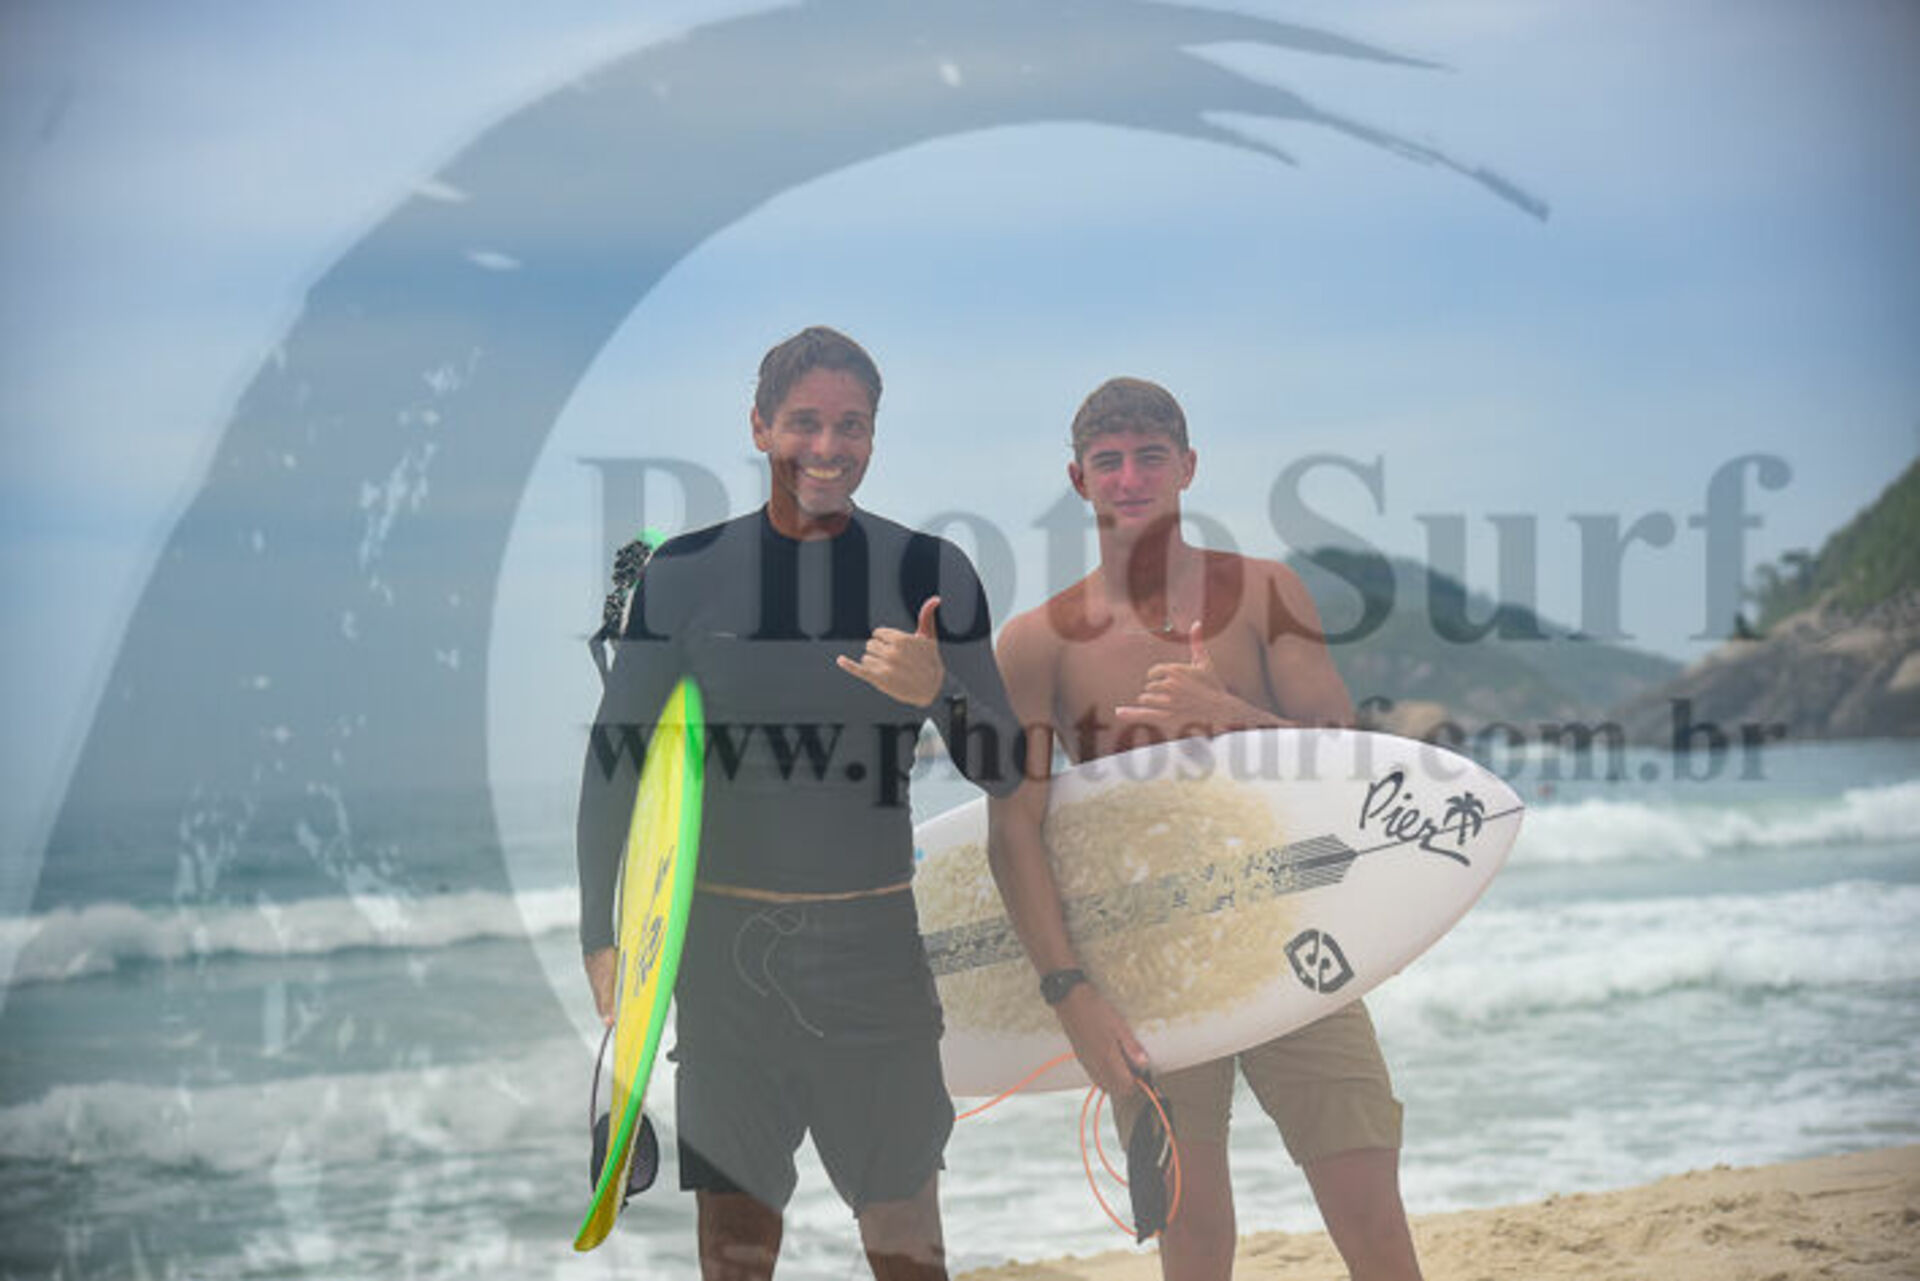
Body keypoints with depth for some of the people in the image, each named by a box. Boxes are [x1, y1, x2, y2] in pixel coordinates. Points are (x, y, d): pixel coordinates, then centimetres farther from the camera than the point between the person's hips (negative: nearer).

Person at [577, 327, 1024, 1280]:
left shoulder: (931, 574, 1)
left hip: (875, 941, 0)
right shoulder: (686, 573, 2)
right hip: (725, 941, 1)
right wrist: (598, 934, 1)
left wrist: (937, 690, -19)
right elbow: (616, 755, 6)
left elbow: (1002, 766, 1)